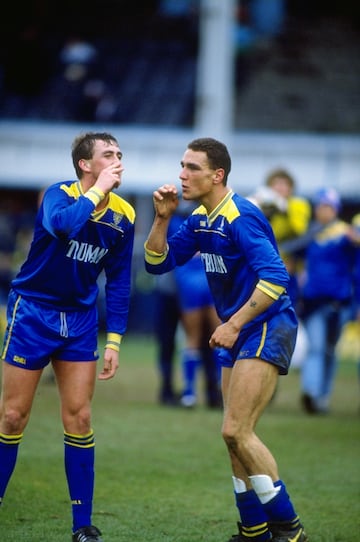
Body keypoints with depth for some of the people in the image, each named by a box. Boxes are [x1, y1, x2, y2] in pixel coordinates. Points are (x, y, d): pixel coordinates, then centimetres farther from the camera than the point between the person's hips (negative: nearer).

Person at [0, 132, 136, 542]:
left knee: (79, 418, 0)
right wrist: (97, 189, -28)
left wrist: (114, 341, 3)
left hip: (80, 320, 4)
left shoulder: (123, 215, -1)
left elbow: (118, 280, 7)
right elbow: (64, 224, -40)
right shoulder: (59, 195, -15)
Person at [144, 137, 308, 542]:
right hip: (238, 332, 10)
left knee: (236, 431, -16)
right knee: (236, 435, 10)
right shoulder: (200, 220, 10)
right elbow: (158, 262, 13)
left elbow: (274, 279, -26)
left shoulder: (241, 217, -18)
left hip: (267, 329, -10)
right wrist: (162, 218, -2)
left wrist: (234, 324, -24)